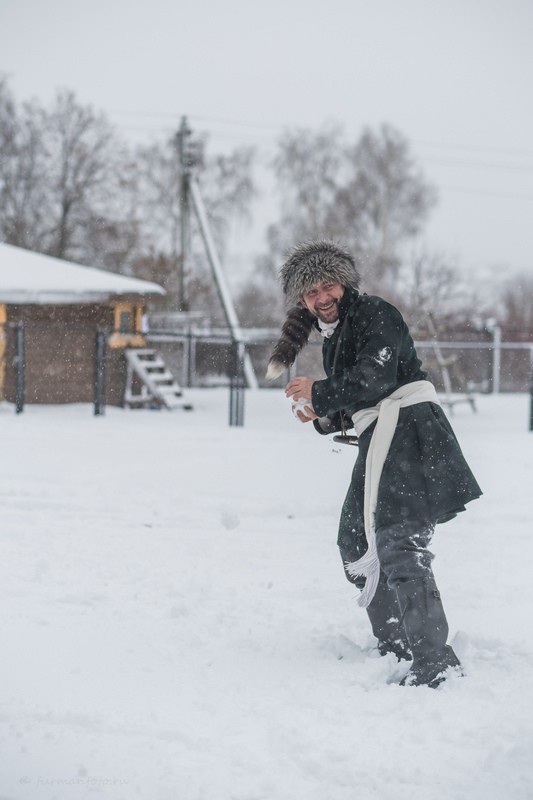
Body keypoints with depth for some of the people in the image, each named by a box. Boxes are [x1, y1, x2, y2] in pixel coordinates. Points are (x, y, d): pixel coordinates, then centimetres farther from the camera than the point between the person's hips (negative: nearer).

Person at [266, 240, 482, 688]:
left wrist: (320, 393, -8)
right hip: (381, 441, 11)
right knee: (357, 543, 17)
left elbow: (374, 379, -21)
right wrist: (324, 417, 6)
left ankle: (435, 662, -21)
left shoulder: (375, 315, -7)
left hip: (407, 433, -11)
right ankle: (396, 646, 27)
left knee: (398, 545, -19)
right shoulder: (335, 336, 22)